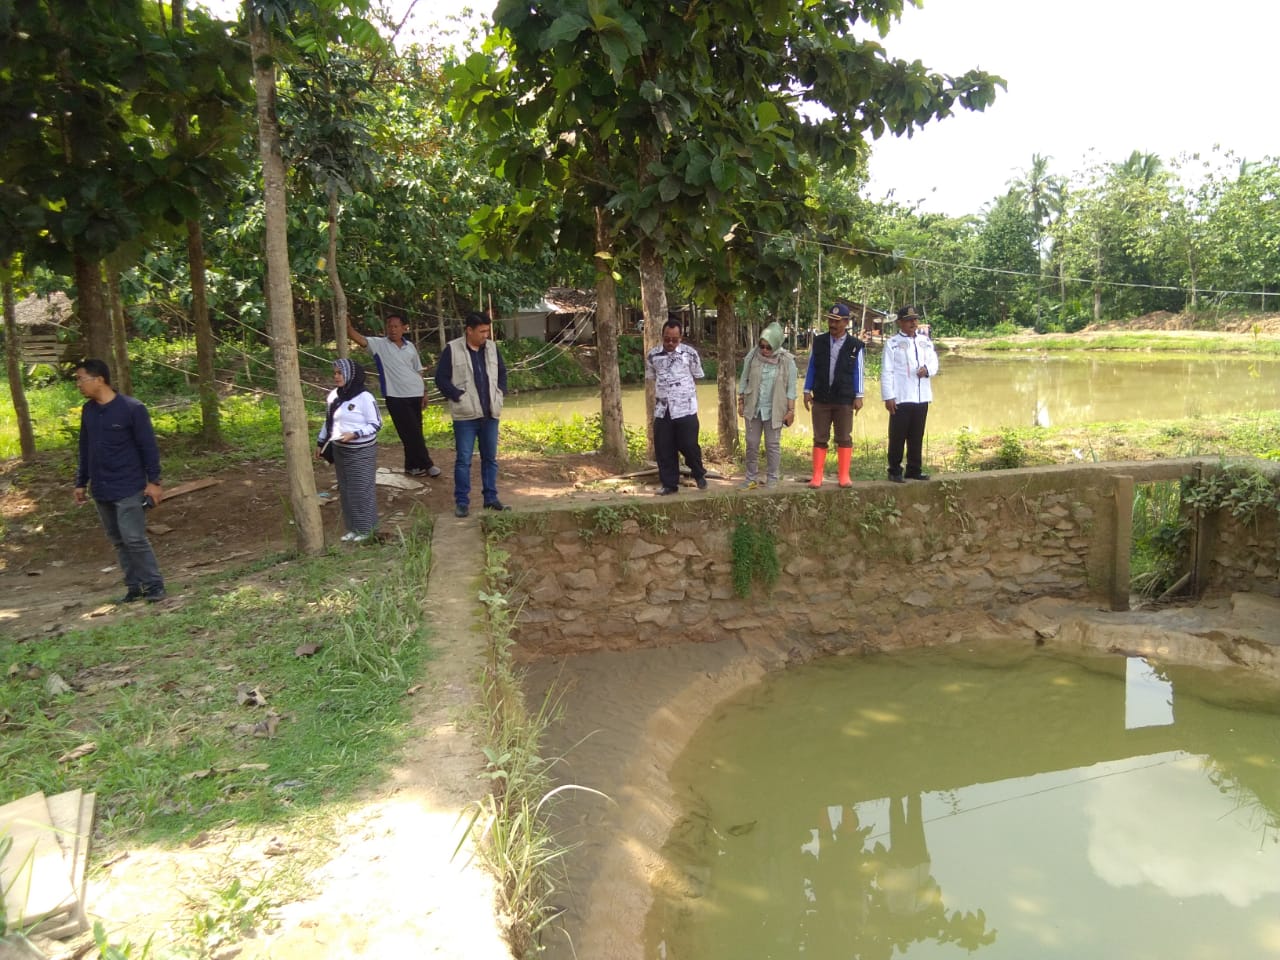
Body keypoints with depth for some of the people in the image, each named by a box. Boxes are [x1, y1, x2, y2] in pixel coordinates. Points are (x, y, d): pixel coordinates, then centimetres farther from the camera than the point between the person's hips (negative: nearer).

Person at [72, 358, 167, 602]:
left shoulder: (132, 408, -13)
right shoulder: (87, 411, 7)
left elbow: (149, 447, -11)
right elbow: (85, 449, 16)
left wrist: (153, 481, -13)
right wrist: (81, 482, 17)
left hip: (129, 488, -7)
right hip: (100, 490, 7)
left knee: (134, 539, -10)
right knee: (118, 541, 10)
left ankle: (154, 586, 2)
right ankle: (134, 586, 19)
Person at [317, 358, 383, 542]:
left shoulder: (364, 397, -14)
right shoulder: (333, 395, 5)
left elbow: (376, 424, -12)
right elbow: (328, 422, 16)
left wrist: (354, 434, -22)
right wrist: (320, 443, 16)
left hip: (362, 451, -6)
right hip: (340, 450, 6)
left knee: (362, 489, 0)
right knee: (345, 489, 11)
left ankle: (366, 528, 12)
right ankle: (352, 527, 23)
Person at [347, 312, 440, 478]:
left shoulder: (410, 346, 8)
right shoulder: (379, 344, -3)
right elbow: (358, 338, -18)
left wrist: (424, 392, 10)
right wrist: (348, 326, -36)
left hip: (415, 394, 4)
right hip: (396, 396, -4)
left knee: (414, 432, 11)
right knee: (412, 432, -2)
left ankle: (413, 465, 22)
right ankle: (426, 464, 9)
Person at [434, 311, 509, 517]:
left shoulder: (492, 348, 7)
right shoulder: (452, 349, -8)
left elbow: (502, 372, 19)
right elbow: (441, 378, -7)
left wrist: (500, 394, 5)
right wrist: (458, 396, -13)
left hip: (490, 414, 5)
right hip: (465, 416, -5)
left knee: (490, 458, 11)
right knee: (463, 460, -1)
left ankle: (491, 498, 20)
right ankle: (462, 502, 7)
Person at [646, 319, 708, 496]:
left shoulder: (690, 353, -4)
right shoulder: (652, 355, 1)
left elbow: (696, 378, 8)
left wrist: (685, 393, 9)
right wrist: (661, 395, 10)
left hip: (686, 408, -2)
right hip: (662, 410, 3)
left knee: (689, 445, 1)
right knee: (664, 448, 5)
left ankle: (699, 474, 27)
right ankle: (669, 484, 18)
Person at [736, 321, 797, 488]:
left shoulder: (787, 361, -8)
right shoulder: (752, 356, -4)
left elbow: (791, 388, -4)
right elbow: (744, 380, 4)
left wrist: (791, 410, -6)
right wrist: (741, 402, 4)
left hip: (774, 410, -2)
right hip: (753, 408, 2)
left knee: (773, 445, 5)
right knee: (752, 443, 7)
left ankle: (772, 479, 15)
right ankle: (751, 477, 18)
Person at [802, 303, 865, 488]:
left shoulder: (855, 346, -1)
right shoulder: (818, 342, 4)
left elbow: (858, 372, 1)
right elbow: (811, 367, 7)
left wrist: (858, 396, -2)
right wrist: (807, 391, 4)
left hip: (844, 400, -1)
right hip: (820, 399, 1)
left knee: (844, 438, 5)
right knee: (820, 438, 4)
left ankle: (844, 476, 12)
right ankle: (817, 477, 8)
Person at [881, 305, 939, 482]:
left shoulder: (925, 341, 15)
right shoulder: (892, 343, -2)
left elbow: (934, 363, 13)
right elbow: (886, 372, -7)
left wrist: (927, 369, -12)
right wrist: (888, 397, -13)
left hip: (921, 398, 5)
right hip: (901, 399, -5)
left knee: (917, 436, 10)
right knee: (898, 436, -1)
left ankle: (914, 470, 19)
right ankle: (895, 471, 6)